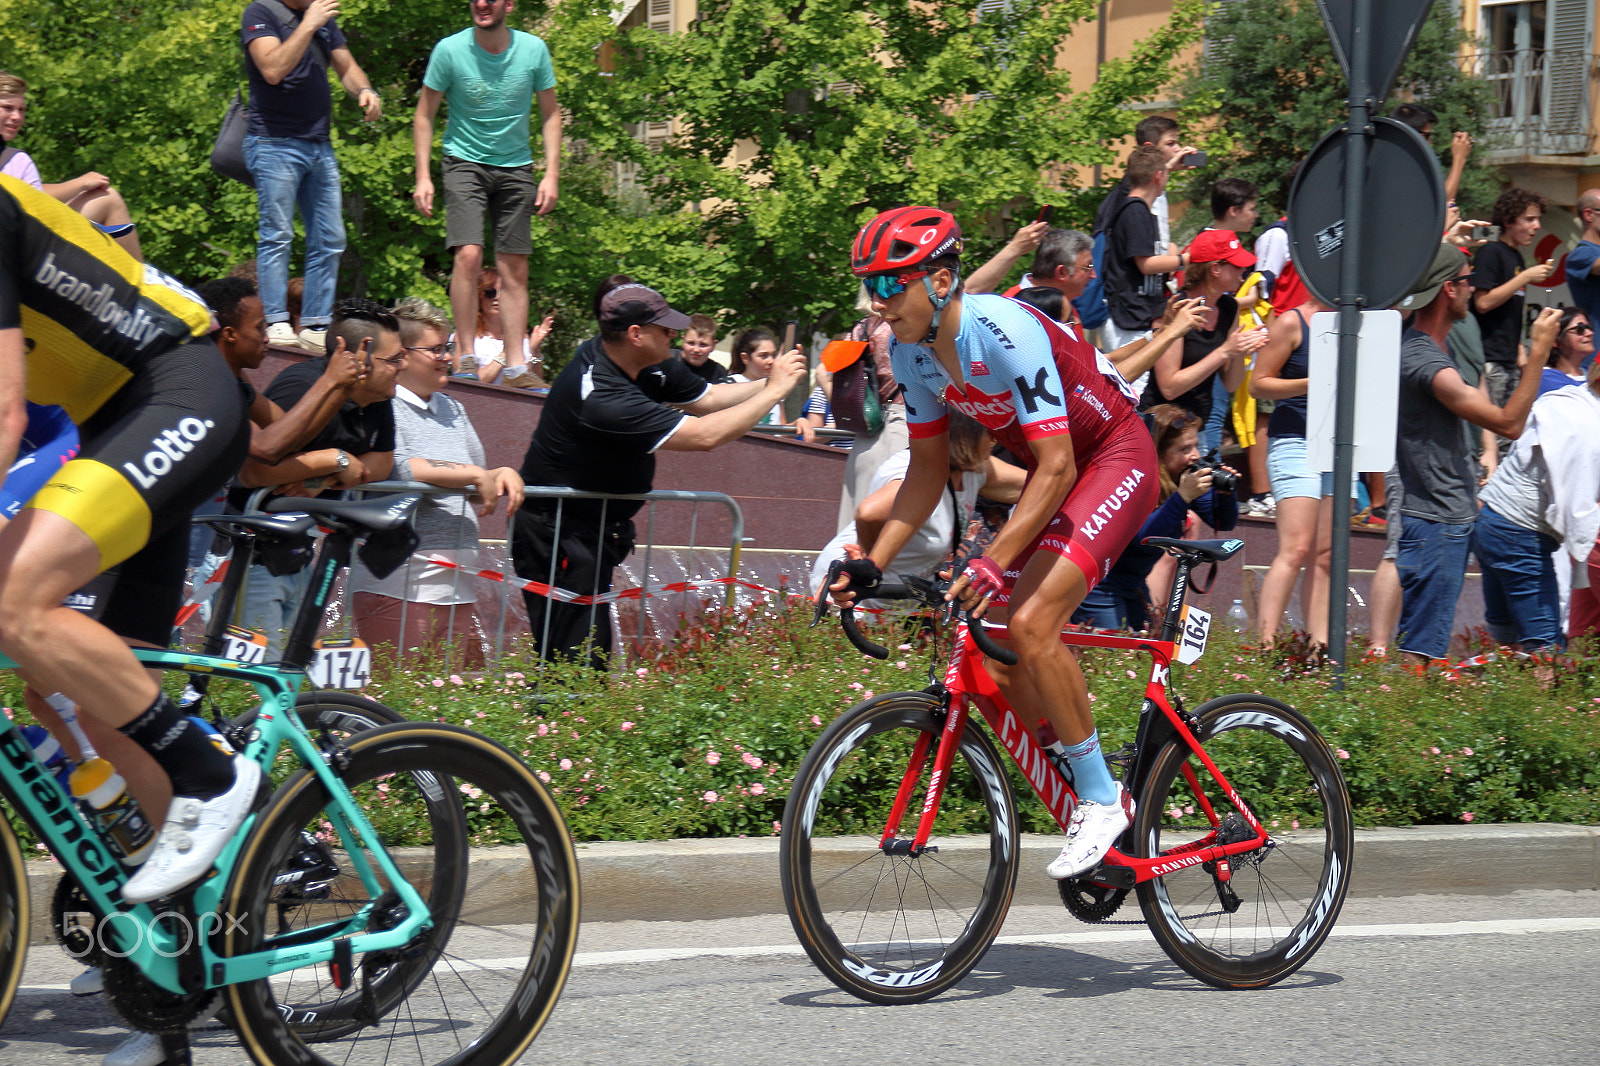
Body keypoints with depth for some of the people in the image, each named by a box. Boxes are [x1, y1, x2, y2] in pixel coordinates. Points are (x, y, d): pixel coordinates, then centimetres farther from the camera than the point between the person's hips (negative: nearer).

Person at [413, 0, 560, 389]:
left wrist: (551, 173, -2)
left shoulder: (533, 50, -3)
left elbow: (550, 113, 7)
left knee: (514, 269, 2)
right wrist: (423, 176, -7)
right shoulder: (450, 50, -8)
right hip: (465, 163, -2)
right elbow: (424, 115, 0)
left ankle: (514, 363, 7)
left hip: (515, 166, 3)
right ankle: (467, 353, -11)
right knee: (468, 254, -19)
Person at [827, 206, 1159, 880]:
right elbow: (929, 468, 5)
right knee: (1004, 668, -1)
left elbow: (1057, 465, -33)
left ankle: (1103, 800, -12)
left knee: (1031, 625, -25)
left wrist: (994, 564, -39)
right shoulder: (911, 351, -6)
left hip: (1115, 456, -8)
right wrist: (872, 564, -5)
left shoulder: (1004, 332, -30)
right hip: (1053, 467, 8)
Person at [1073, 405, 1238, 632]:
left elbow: (1223, 522, 3)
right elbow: (1142, 536, -34)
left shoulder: (1188, 478, -2)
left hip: (1133, 585, 8)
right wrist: (1182, 497, -42)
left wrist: (1225, 492, -19)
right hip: (1099, 585, -8)